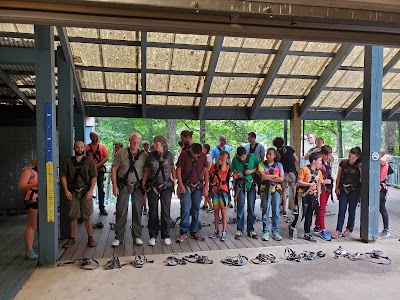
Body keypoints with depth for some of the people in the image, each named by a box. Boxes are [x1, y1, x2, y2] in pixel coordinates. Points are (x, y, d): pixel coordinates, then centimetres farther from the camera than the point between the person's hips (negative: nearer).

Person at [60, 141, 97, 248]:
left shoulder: (89, 162, 5)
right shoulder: (68, 162, 8)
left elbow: (94, 177, 2)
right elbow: (63, 176, 5)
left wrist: (90, 191, -8)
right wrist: (66, 191, -5)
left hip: (86, 192, -1)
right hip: (72, 192, 1)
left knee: (87, 216, 2)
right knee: (73, 216, 6)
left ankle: (90, 238, 12)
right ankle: (72, 238, 17)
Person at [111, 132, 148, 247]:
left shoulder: (144, 154, 2)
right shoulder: (121, 153, -1)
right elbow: (113, 169, 0)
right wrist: (114, 185, -6)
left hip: (138, 186, 1)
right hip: (123, 185, -1)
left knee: (137, 212, 6)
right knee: (121, 211, 0)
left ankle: (137, 236, 18)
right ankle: (119, 237, 12)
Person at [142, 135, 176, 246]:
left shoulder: (169, 155, 1)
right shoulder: (151, 155, 2)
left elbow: (172, 168, 14)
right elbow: (147, 170, 7)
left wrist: (174, 180, 8)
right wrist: (144, 181, -5)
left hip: (166, 186, 0)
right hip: (152, 186, 1)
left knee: (166, 211, 4)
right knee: (153, 211, 6)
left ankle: (166, 236, 14)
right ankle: (153, 236, 16)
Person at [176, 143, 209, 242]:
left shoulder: (203, 156, 1)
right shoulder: (184, 155, -7)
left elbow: (205, 172, 6)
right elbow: (178, 170, -4)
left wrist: (206, 187, 2)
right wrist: (181, 185, -11)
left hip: (198, 186, 3)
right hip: (186, 186, -2)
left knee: (196, 209, 6)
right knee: (185, 209, -7)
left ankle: (194, 231, 17)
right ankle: (183, 232, 4)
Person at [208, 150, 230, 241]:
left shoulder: (226, 167, -6)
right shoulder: (213, 167, 6)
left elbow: (222, 169, -30)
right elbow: (210, 178, 13)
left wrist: (225, 158, -21)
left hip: (223, 191, -4)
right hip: (214, 191, 5)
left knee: (223, 211, 0)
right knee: (216, 211, 13)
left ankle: (224, 232, 5)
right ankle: (216, 230, 24)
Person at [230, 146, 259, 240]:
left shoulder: (252, 156, -7)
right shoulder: (235, 159, -6)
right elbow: (232, 170, 6)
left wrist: (251, 171, -15)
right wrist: (236, 174, -15)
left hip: (251, 184, 1)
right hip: (241, 185, 0)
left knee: (251, 207, 5)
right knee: (240, 207, -1)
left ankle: (251, 230, 16)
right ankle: (239, 230, 9)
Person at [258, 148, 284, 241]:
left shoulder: (279, 165, 9)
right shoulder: (262, 164, 4)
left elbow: (281, 179, 0)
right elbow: (263, 176, -10)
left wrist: (269, 178, -7)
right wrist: (275, 176, -4)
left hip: (276, 189, 1)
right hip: (265, 189, -1)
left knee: (276, 211, 3)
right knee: (266, 211, 0)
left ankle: (275, 232, 11)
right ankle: (265, 232, 7)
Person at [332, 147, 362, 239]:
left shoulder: (359, 165, -5)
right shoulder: (343, 163, 1)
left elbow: (362, 178, -11)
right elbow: (339, 176, 8)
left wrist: (360, 169, -21)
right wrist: (337, 188, 5)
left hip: (355, 191, -1)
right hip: (343, 190, 1)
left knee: (352, 210, 9)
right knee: (341, 210, -2)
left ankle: (349, 229, 24)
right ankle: (338, 230, 1)